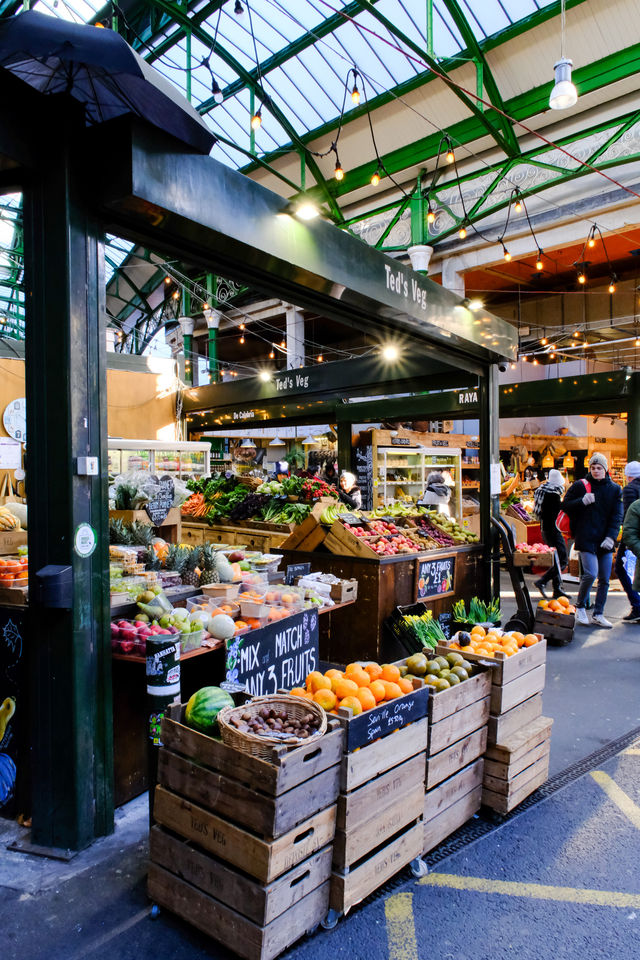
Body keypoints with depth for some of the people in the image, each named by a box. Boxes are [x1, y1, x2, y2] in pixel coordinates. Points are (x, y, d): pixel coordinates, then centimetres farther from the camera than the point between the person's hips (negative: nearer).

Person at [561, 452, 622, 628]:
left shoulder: (615, 489, 9)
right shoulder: (580, 486, 2)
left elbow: (617, 516, 6)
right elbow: (565, 505, 4)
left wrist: (611, 537, -6)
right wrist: (583, 501, -14)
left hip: (605, 541, 4)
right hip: (586, 539, -4)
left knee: (605, 579, 6)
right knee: (591, 574, -16)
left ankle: (598, 614, 18)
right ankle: (580, 606, 7)